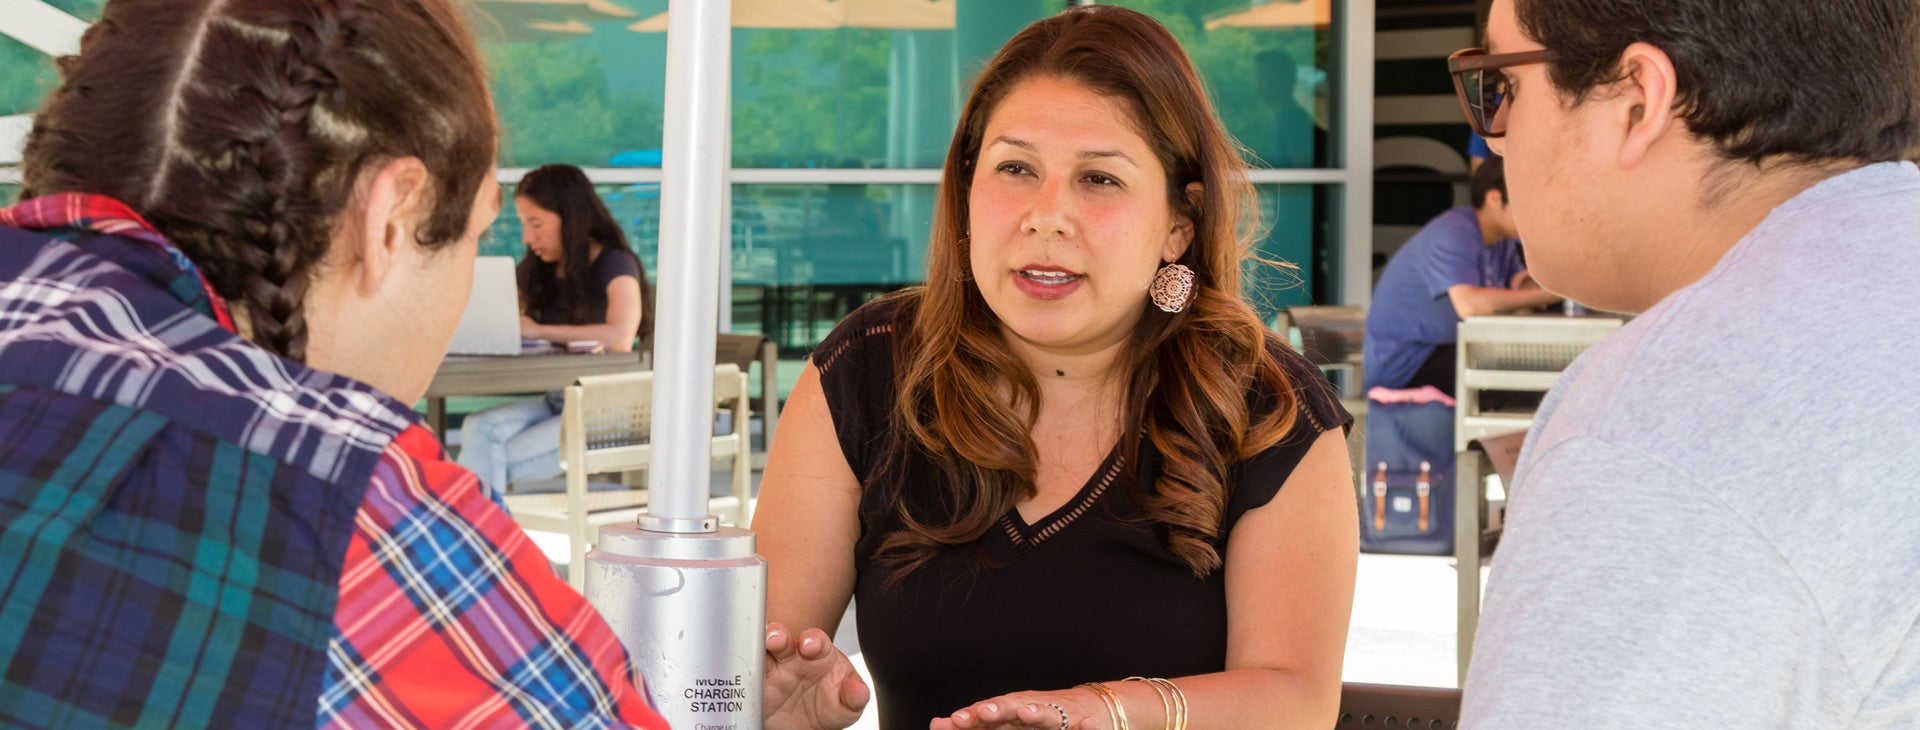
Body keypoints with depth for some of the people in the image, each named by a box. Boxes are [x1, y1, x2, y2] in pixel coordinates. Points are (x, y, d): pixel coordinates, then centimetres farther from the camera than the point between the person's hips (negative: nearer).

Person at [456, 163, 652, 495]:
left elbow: (620, 338, -28)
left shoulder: (614, 265, -9)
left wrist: (539, 331, -19)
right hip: (557, 402, 6)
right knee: (479, 429, -23)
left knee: (492, 462, -22)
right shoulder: (536, 270, 12)